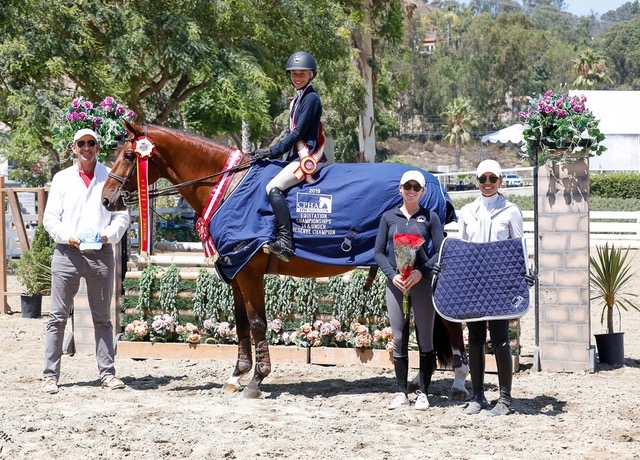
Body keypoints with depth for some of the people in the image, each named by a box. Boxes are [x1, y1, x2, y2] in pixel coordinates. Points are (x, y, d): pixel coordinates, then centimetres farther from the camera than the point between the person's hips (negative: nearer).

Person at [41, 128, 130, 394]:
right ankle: (50, 375, 1)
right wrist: (67, 236, -13)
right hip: (67, 253, 0)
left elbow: (122, 215, 5)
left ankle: (107, 373, 12)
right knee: (57, 317, -1)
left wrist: (109, 234, -14)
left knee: (102, 318, 8)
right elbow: (50, 217, 4)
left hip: (101, 254, 0)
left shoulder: (110, 178, 7)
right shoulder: (62, 179, 8)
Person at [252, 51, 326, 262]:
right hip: (298, 156, 11)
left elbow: (298, 133, -15)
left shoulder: (310, 99, -10)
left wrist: (272, 151, -14)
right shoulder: (298, 99, 20)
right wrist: (272, 152, 14)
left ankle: (286, 242, -32)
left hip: (309, 157, -11)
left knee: (273, 187, -25)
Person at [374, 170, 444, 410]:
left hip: (423, 283, -2)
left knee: (425, 339, 2)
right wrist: (392, 275, -8)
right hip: (396, 283, 2)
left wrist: (421, 272, -14)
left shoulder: (430, 217, 3)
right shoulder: (389, 217, 9)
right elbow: (378, 252, 8)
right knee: (399, 340, 4)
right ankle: (401, 392, 12)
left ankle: (423, 393, 9)